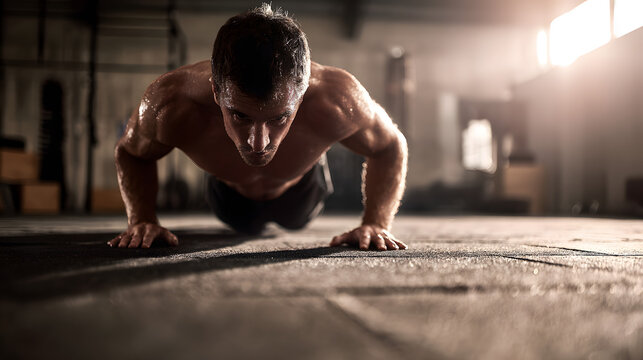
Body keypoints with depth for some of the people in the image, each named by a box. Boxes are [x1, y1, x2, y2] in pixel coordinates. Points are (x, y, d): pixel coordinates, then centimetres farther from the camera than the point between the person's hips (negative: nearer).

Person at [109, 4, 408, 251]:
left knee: (295, 222, 38)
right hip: (232, 196, 0)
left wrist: (375, 223, -35)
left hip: (299, 191, 1)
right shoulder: (171, 104, -46)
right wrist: (141, 220, -34)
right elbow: (129, 152, -20)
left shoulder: (337, 100, -49)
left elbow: (391, 146, -25)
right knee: (246, 227, 37)